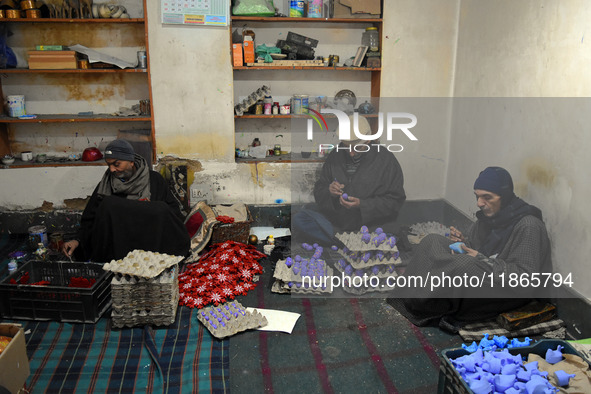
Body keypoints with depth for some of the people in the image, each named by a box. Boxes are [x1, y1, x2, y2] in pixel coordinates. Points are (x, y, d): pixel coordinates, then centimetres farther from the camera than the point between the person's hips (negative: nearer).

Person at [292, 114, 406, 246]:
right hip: (335, 219, 4)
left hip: (372, 225, -3)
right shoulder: (335, 156, 7)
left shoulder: (386, 159, -4)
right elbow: (319, 192, 12)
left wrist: (361, 204, -19)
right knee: (298, 219, -17)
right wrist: (329, 192, -13)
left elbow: (395, 201, -7)